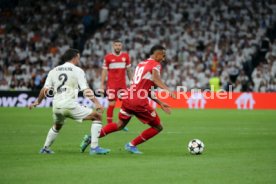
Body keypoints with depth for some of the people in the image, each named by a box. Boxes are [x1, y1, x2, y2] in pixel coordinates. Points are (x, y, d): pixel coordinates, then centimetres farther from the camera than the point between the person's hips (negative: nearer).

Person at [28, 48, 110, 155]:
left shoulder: (54, 71, 15)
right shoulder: (77, 70, 2)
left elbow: (45, 89, 13)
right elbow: (86, 90, -9)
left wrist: (37, 101, 28)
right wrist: (96, 103, -13)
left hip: (56, 106, 6)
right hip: (70, 104, -6)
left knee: (57, 126, 36)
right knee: (97, 116, 2)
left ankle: (45, 148, 40)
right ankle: (94, 147, -7)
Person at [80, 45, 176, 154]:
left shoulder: (141, 64, 23)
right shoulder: (156, 65, -3)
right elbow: (156, 78, -28)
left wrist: (160, 103, 27)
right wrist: (167, 89, -43)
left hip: (128, 98, 8)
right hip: (139, 102, -8)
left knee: (120, 125, 28)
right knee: (158, 127, 9)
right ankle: (132, 145, 9)